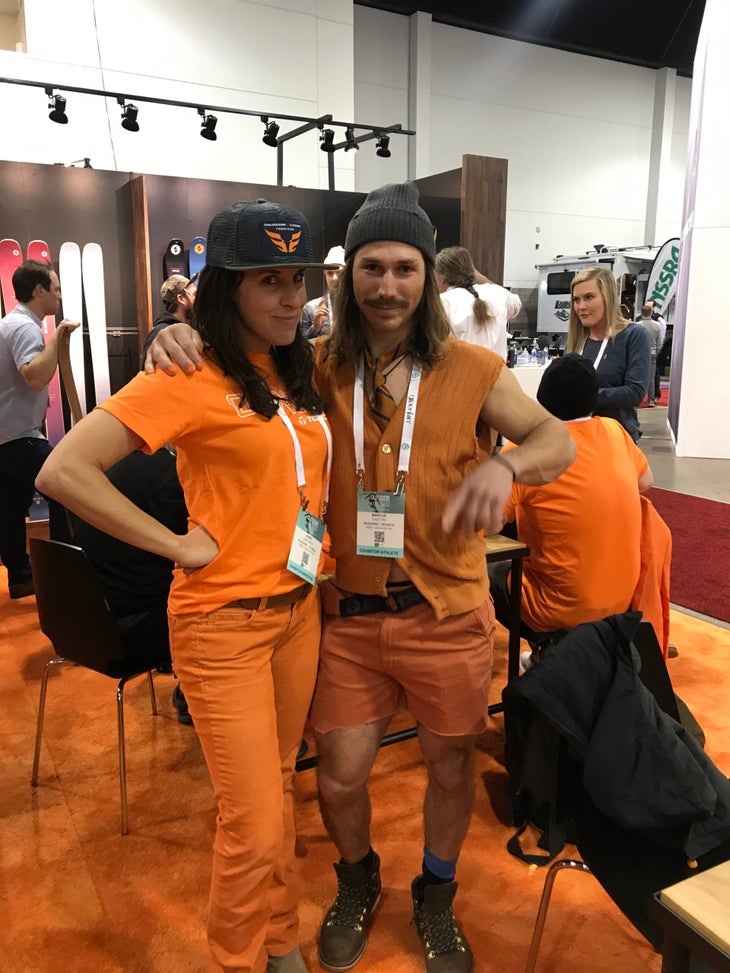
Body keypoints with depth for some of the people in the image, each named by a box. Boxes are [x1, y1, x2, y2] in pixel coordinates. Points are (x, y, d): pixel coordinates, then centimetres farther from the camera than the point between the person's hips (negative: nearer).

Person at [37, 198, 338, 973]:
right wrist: (178, 545, -19)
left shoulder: (295, 371, 6)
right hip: (224, 621, -7)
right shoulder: (192, 378, -16)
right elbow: (62, 472, -22)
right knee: (254, 828, 3)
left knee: (277, 786, 22)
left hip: (300, 605, 7)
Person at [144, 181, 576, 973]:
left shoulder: (472, 370, -5)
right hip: (348, 613, 1)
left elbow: (557, 439, 0)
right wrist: (182, 343, -14)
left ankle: (436, 897, 48)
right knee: (340, 773, 10)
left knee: (450, 765, 16)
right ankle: (357, 884, 46)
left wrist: (505, 466, -22)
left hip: (445, 613, 0)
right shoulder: (319, 367, -2)